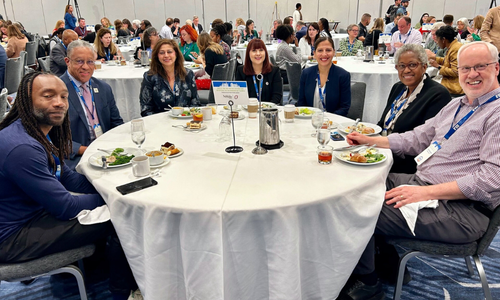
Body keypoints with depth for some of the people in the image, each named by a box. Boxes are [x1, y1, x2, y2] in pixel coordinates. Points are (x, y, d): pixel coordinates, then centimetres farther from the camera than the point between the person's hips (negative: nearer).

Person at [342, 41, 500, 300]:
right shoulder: (456, 105, 18)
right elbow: (417, 138, 20)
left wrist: (427, 192, -24)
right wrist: (369, 140, 9)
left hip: (461, 209, -9)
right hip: (420, 182, 9)